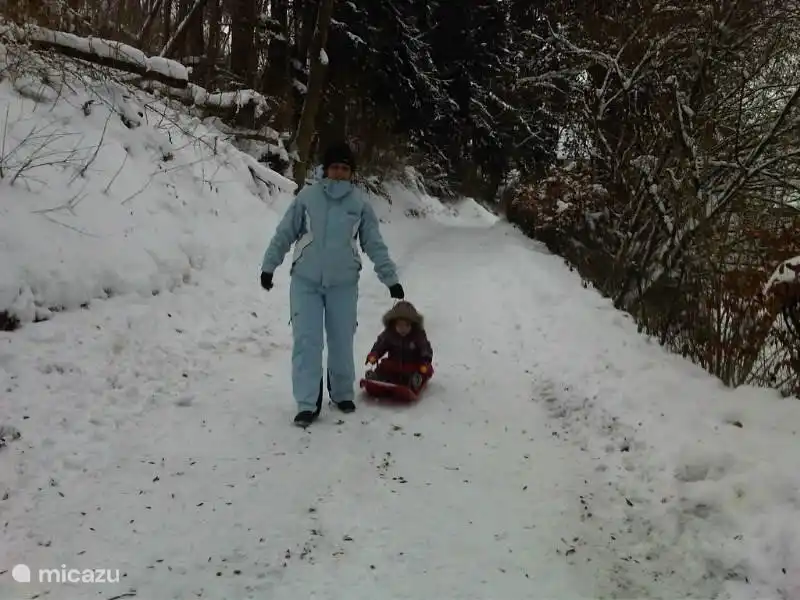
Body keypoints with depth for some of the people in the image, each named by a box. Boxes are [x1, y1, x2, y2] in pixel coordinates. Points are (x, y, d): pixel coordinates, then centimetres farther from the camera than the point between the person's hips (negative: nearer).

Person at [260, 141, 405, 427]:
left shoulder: (359, 203, 1)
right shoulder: (307, 196, -1)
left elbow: (375, 245, 6)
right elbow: (284, 234, 5)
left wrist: (391, 278, 5)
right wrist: (268, 266, 6)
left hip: (343, 284, 1)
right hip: (305, 282, -1)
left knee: (342, 342, 8)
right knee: (307, 341, -6)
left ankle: (342, 394, 28)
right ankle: (307, 404, -1)